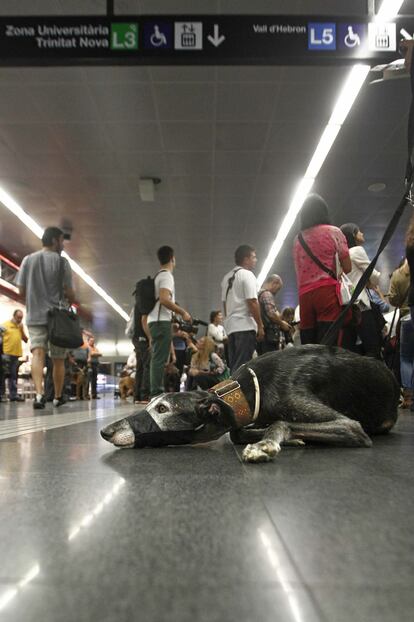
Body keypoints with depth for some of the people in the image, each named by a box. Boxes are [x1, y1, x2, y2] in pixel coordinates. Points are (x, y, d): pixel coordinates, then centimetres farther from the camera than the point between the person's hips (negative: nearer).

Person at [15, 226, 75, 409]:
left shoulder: (27, 260, 8)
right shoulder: (61, 261, -3)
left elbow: (21, 291, 7)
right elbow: (69, 293, -7)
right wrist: (71, 299, 16)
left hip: (34, 316, 2)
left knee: (37, 354, -7)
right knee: (58, 359, 10)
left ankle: (39, 394, -27)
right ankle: (58, 397, 21)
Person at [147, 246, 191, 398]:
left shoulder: (159, 275, 21)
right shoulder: (166, 275, -8)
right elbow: (164, 299, -21)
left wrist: (177, 312, 24)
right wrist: (183, 312, -13)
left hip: (155, 320, 10)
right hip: (161, 321, -10)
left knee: (157, 358, 9)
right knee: (160, 358, -11)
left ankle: (156, 392, 11)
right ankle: (157, 393, -13)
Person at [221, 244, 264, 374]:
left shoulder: (227, 277, 18)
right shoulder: (247, 274, -7)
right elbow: (252, 302, -14)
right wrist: (260, 325, -10)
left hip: (230, 326, 8)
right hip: (245, 325, -8)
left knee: (234, 364, 11)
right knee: (242, 365, -9)